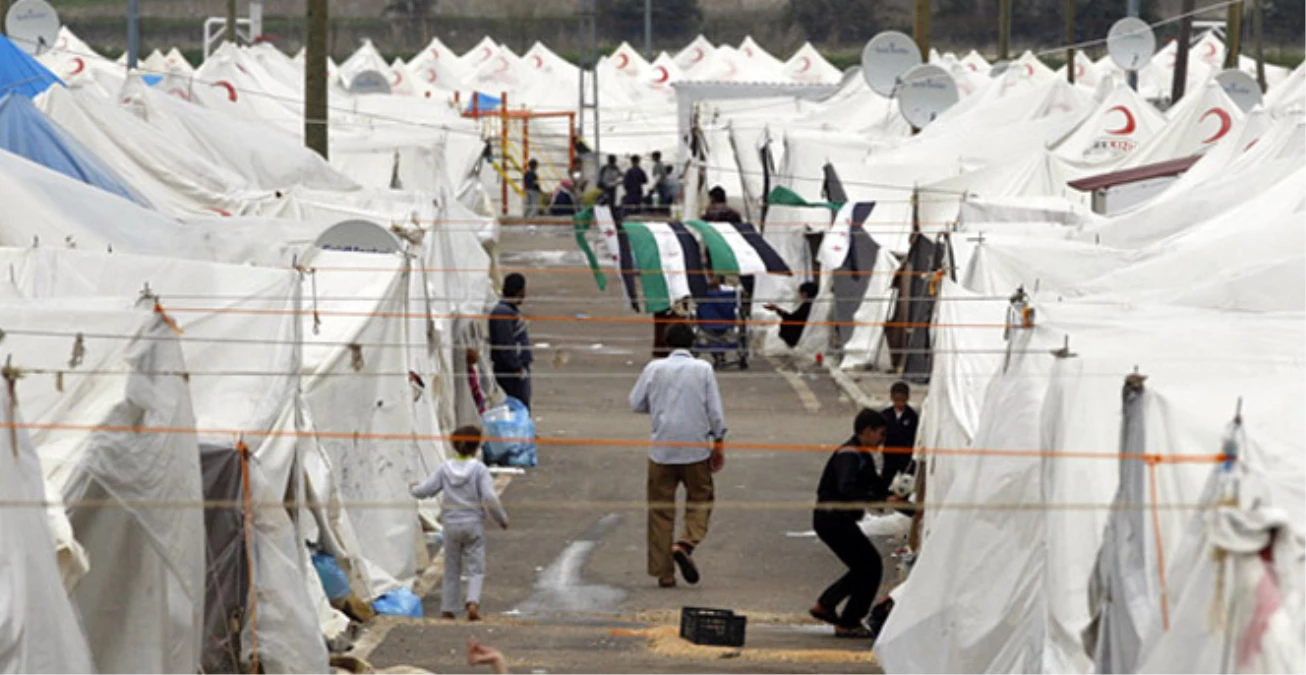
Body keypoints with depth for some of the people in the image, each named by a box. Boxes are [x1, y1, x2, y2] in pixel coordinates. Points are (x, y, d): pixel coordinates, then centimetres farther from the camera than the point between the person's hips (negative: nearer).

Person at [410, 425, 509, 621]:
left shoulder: (444, 469, 0)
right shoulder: (479, 469, -8)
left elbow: (425, 490, 1)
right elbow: (489, 498, -14)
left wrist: (413, 489, 24)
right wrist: (502, 519, -1)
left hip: (451, 526, 3)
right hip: (473, 524, -3)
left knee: (452, 570, 14)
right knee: (476, 568, 1)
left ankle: (448, 610, 16)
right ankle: (473, 602, -20)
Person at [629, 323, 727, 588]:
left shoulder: (654, 369, 1)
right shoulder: (703, 369, -1)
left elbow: (636, 403, 6)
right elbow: (715, 410, -1)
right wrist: (719, 443, 8)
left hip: (661, 449, 1)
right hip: (696, 447, -1)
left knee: (661, 508, 6)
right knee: (700, 500, 12)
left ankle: (663, 572, 4)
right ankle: (685, 544, -15)